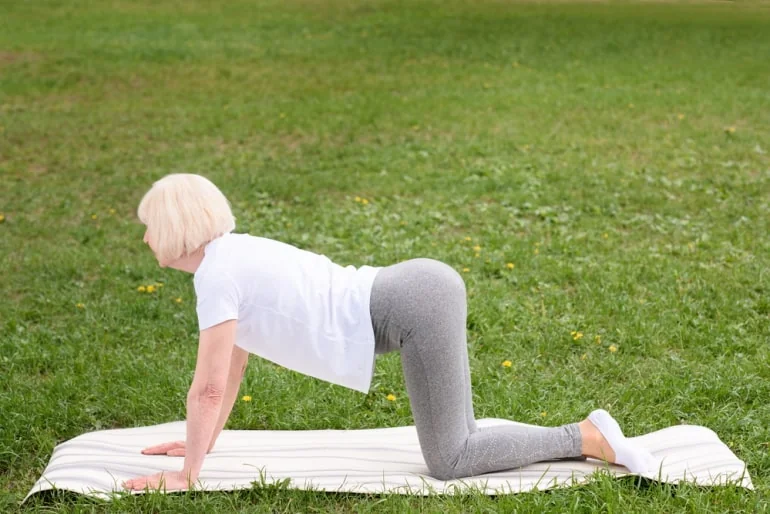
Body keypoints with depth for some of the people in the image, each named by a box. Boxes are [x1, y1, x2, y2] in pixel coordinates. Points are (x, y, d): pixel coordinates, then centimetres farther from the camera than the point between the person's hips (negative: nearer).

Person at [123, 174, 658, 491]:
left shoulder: (216, 272, -9)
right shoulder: (230, 256, 18)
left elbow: (209, 387, -8)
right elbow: (231, 369, 27)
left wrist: (188, 472, 3)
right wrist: (202, 443, 32)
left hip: (415, 308, -9)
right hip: (423, 292, 9)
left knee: (450, 463, -1)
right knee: (454, 446, 16)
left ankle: (592, 439, 1)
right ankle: (590, 435, 16)